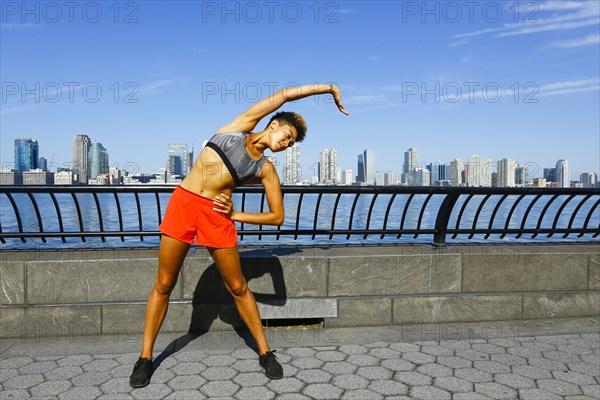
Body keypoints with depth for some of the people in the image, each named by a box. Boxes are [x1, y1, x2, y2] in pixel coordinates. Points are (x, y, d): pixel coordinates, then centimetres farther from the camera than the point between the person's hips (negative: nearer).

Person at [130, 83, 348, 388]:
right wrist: (327, 87, 13)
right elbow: (284, 95, 8)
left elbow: (277, 217, 4)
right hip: (182, 202, 0)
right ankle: (146, 356, 21)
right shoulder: (241, 125, 7)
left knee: (237, 287, 6)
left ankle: (264, 352, 22)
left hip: (217, 216, 0)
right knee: (164, 284, 6)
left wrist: (235, 215, -4)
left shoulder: (266, 170, 7)